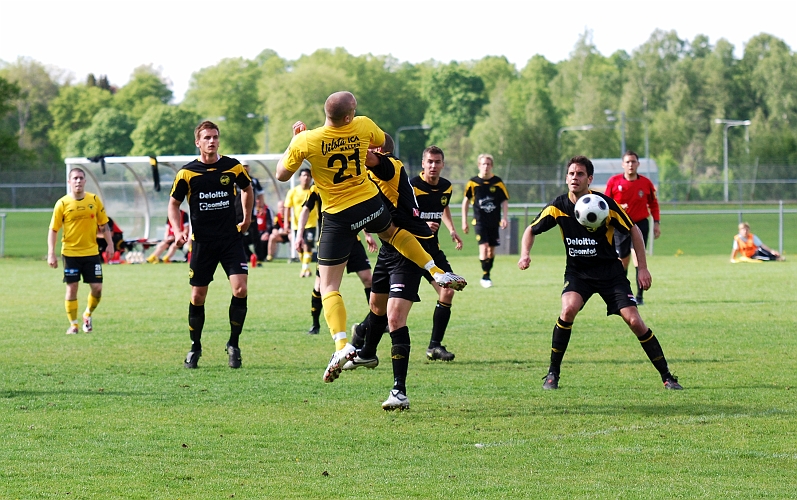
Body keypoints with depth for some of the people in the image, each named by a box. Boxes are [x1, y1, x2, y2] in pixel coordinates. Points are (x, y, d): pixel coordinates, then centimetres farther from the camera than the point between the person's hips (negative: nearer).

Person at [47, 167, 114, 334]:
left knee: (97, 288, -1)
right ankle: (73, 324, 11)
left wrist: (109, 244, 3)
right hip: (70, 252, -2)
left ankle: (88, 315, 25)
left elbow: (103, 224, 10)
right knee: (72, 288, -1)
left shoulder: (94, 200, 2)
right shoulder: (62, 203, -5)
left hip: (91, 252, 2)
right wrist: (51, 254, -9)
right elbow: (53, 230, -3)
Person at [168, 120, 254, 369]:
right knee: (197, 296, 3)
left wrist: (246, 218, 16)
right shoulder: (187, 173, -4)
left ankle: (233, 344, 3)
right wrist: (178, 231, -8)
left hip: (231, 238, 1)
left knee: (240, 289, -13)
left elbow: (247, 188, 21)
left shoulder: (233, 167, 0)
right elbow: (174, 203, 6)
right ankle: (195, 348, 21)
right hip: (202, 241, 0)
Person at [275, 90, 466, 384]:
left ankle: (341, 344, -18)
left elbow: (282, 174, -2)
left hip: (338, 216, -3)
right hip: (370, 203, 3)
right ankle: (438, 273, 37)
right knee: (392, 232, 40)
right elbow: (385, 144, 14)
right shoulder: (363, 126, -10)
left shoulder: (306, 141, -18)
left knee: (328, 287, 1)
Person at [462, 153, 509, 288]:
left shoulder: (498, 182, 0)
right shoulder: (473, 182, -2)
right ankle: (485, 276, -9)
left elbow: (504, 201, 5)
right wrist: (464, 221, 7)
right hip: (480, 221, -2)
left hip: (494, 221, 2)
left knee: (492, 249, 6)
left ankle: (487, 276, 20)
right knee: (484, 247, -16)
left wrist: (504, 218, -9)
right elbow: (466, 201, 9)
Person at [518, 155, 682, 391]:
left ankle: (667, 377, 3)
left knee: (634, 321, -10)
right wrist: (525, 254, -15)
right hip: (577, 272, 1)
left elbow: (633, 230, -2)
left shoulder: (605, 203, -16)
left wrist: (643, 267, -5)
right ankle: (552, 374, -13)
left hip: (610, 271, -1)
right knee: (568, 309, -27)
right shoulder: (558, 207, -9)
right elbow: (531, 230, 5)